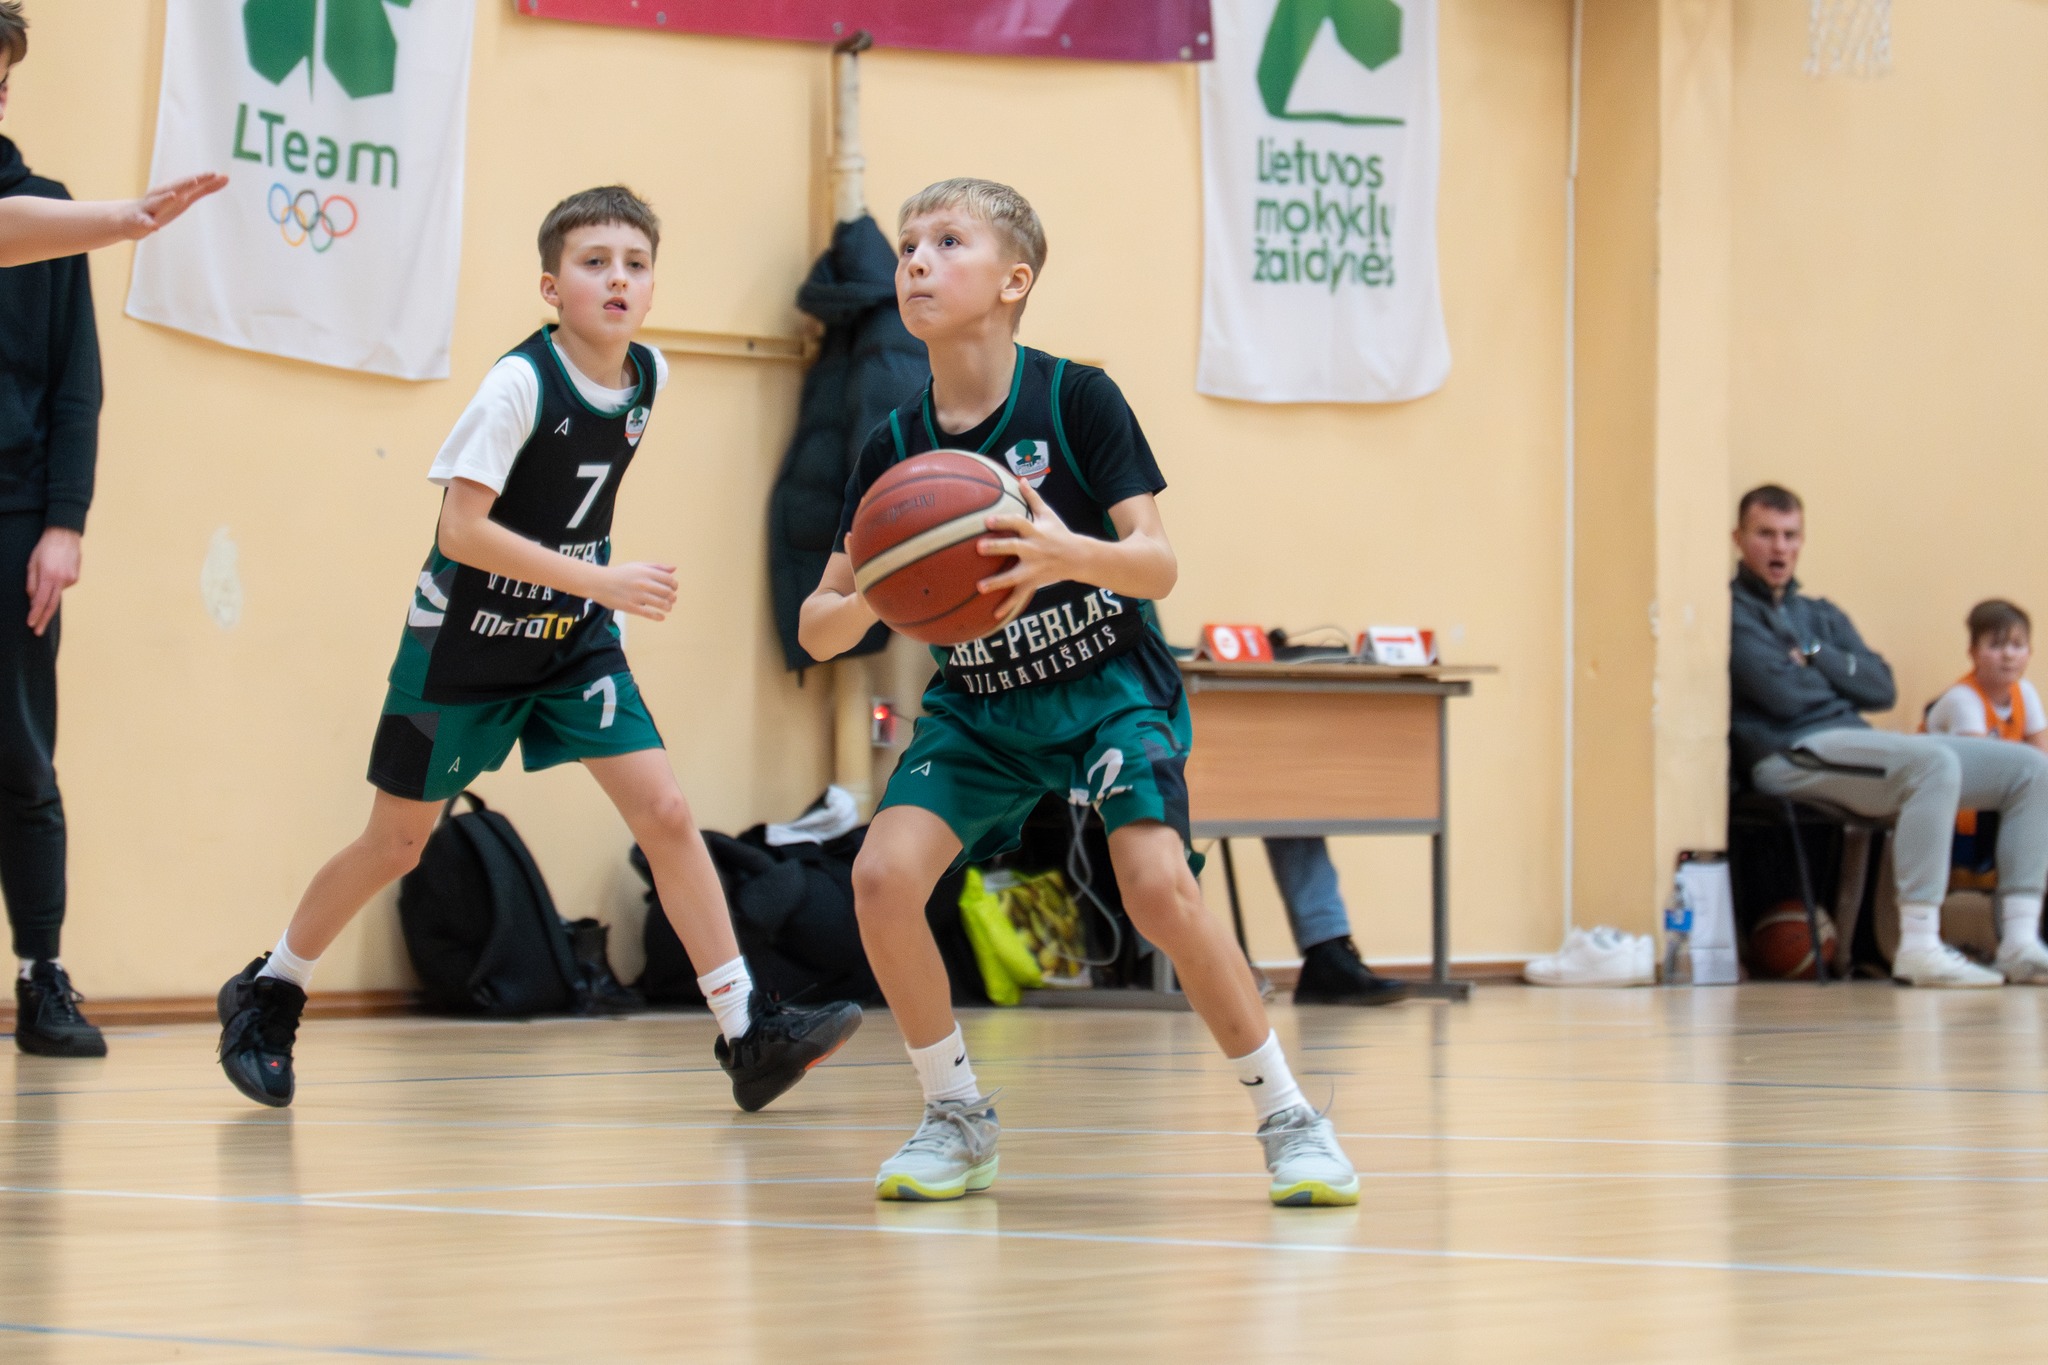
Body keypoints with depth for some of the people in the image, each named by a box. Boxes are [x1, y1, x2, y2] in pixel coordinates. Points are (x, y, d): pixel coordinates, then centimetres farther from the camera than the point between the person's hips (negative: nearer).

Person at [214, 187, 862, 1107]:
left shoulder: (648, 376, -4)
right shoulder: (521, 382, -22)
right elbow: (461, 530, -27)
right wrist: (601, 580, -29)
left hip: (574, 639, 5)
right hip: (466, 641, -5)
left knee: (664, 812, -10)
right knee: (395, 844, 8)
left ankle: (747, 1033, -9)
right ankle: (267, 997, 28)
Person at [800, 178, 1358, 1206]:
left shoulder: (1075, 399, -14)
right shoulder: (894, 448, -5)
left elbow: (1160, 565, -18)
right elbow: (815, 630, -3)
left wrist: (1069, 555, -39)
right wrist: (872, 601, -27)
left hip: (1109, 686, -4)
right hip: (978, 703, 4)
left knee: (1157, 884, -25)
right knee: (882, 874, -18)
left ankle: (1285, 1114, -7)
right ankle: (958, 1120, 3)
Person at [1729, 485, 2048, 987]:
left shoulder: (1822, 615, 26)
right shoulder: (1732, 612, 1)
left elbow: (1882, 689, 12)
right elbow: (1782, 695, -13)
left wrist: (1817, 658, -3)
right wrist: (1841, 681, 7)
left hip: (1856, 742, 9)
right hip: (1791, 754, -9)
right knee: (1936, 761, -35)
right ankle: (1918, 946, -38)